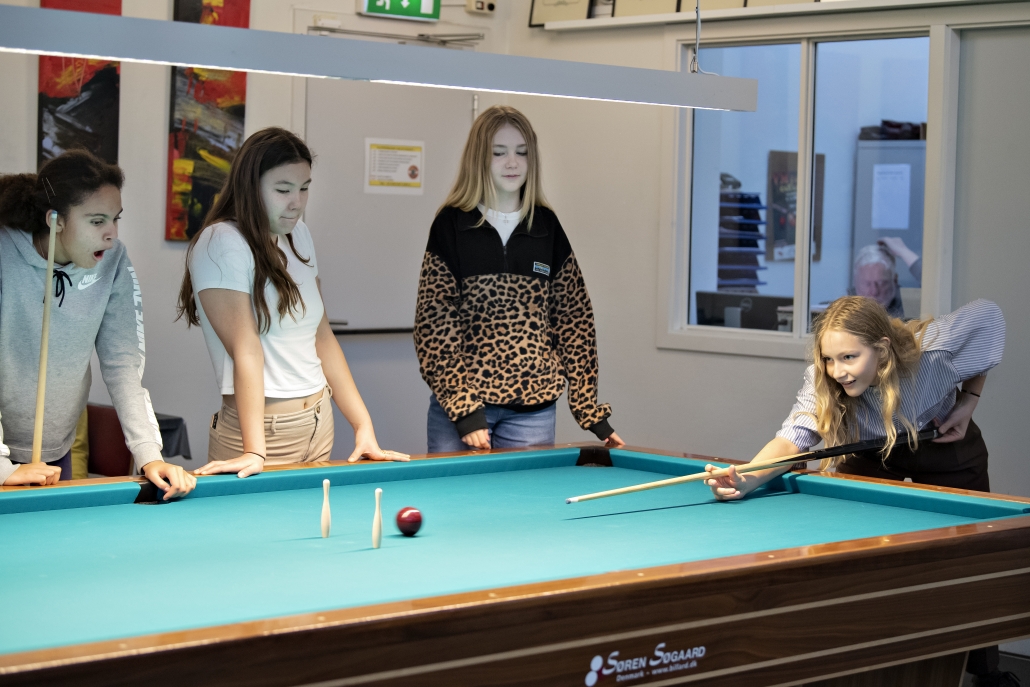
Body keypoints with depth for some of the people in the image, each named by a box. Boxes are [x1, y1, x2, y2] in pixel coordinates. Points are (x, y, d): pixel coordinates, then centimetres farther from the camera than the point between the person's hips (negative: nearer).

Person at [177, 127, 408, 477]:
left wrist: (364, 426, 5)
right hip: (265, 427, -7)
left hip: (320, 421, 7)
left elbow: (323, 337, 11)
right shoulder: (221, 242, -13)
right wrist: (255, 452, -25)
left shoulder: (299, 235, 10)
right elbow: (245, 349, -21)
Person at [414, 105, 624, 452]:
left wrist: (591, 411, 1)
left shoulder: (547, 227, 8)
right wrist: (464, 409, -15)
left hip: (532, 408, 2)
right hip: (460, 403, -2)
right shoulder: (452, 224, -1)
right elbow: (434, 323, -6)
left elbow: (573, 319, 7)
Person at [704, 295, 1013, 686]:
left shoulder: (934, 351, -39)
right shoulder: (821, 384, -35)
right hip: (873, 450, 1)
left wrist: (969, 401, -20)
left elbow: (988, 315, -20)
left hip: (946, 444, -1)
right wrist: (744, 481, -68)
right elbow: (793, 439, -48)